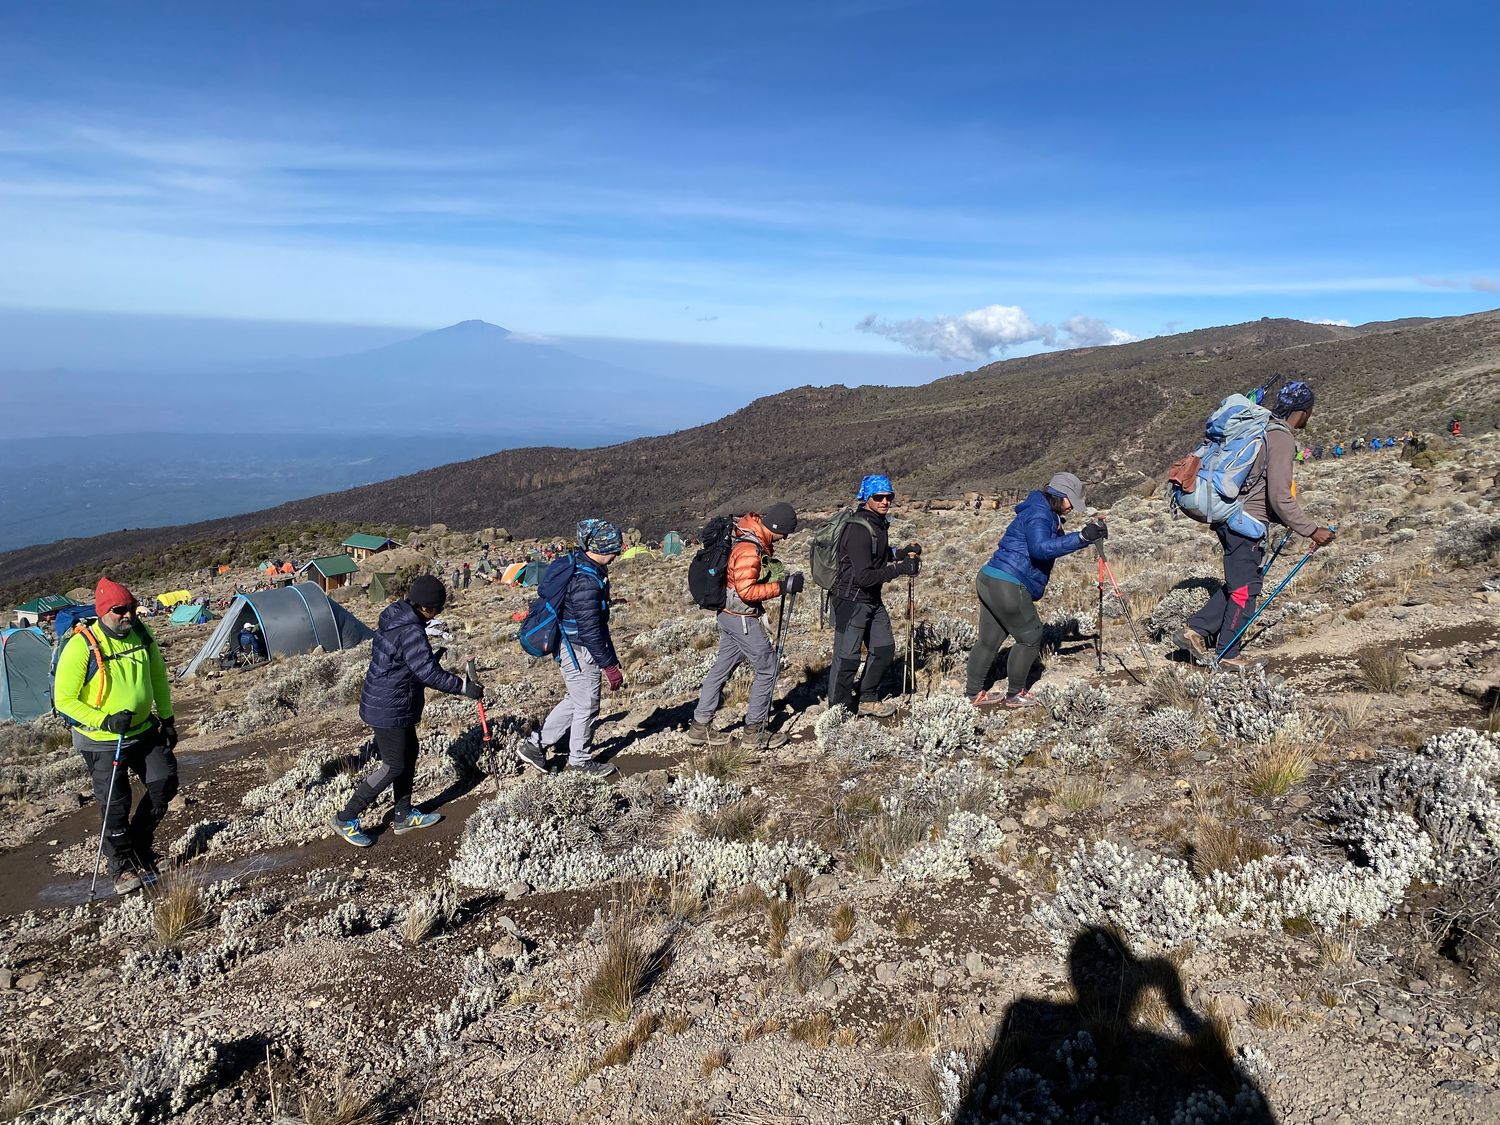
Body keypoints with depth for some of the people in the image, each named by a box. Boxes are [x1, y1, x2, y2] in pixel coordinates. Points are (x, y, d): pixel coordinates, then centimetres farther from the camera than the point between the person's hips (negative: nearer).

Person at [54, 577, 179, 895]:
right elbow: (64, 700, -14)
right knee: (115, 805, -2)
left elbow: (158, 678, 11)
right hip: (102, 741, -5)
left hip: (144, 730, 5)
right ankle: (123, 868, 16)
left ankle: (140, 840, 25)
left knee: (165, 782, 1)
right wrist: (104, 720, -25)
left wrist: (167, 718, 12)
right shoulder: (81, 646, -19)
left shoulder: (141, 634, -3)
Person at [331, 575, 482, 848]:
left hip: (394, 705, 10)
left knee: (408, 755, 18)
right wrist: (465, 687, -22)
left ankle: (403, 816, 30)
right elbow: (428, 673, -28)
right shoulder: (410, 631, -26)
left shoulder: (395, 616, 4)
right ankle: (345, 819, 10)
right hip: (389, 710, -10)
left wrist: (431, 655, 21)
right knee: (394, 766, 0)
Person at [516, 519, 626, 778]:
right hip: (579, 650, -10)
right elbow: (590, 629, -26)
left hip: (567, 644, 10)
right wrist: (609, 665, -20)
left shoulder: (574, 562, 4)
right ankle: (580, 759, 27)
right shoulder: (586, 581, -27)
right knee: (587, 705, 8)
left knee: (576, 700, 22)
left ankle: (535, 745, 27)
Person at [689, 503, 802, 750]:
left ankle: (700, 727, 21)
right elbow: (747, 591, -27)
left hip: (729, 616, 10)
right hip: (743, 619, -10)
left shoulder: (757, 543, 7)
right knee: (767, 669, 1)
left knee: (722, 668, 14)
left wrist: (783, 577, 4)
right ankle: (754, 732, 8)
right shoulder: (749, 550, -24)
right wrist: (783, 587, -24)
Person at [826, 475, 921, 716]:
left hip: (872, 599, 10)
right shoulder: (858, 529, -23)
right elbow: (864, 576, -27)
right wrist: (900, 569, -24)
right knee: (847, 657, -1)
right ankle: (838, 708, 13)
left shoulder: (879, 523, 8)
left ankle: (868, 699, 29)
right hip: (851, 600, -10)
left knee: (884, 648, 16)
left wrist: (902, 554, 3)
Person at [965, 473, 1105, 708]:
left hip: (988, 581, 10)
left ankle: (974, 692, 23)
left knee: (989, 640, 15)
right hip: (1007, 585, -10)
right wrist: (1081, 537, -31)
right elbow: (1041, 548, -28)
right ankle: (1015, 695, 11)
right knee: (1030, 637, 2)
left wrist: (1088, 535, 10)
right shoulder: (1038, 514, -12)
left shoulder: (1046, 514, 20)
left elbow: (1057, 544, 23)